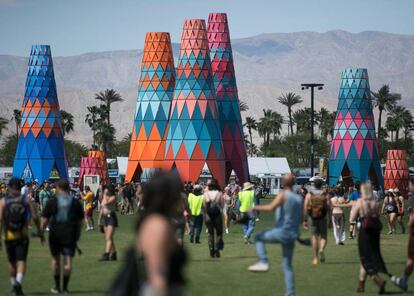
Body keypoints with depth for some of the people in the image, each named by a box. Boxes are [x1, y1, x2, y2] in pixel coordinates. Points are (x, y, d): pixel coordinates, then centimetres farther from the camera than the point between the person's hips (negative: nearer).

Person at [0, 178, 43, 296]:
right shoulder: (27, 199, -1)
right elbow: (35, 217, -4)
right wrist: (39, 231, 9)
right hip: (23, 235, -1)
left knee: (11, 262, 18)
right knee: (21, 261, -5)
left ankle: (14, 284, 32)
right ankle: (19, 282, -28)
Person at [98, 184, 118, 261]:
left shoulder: (113, 197, -10)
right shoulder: (104, 197, 13)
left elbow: (105, 203, -26)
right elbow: (102, 208, 19)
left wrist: (105, 195, -12)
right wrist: (99, 219, 18)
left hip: (111, 217, -8)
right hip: (105, 217, 8)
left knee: (109, 238, -14)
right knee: (107, 238, 11)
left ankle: (106, 255, -20)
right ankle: (113, 254, 21)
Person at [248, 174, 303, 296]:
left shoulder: (283, 195, -10)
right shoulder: (299, 198, 8)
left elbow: (270, 207, -24)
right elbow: (301, 219, 13)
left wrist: (256, 208, -11)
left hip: (281, 231, -6)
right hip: (293, 235, 6)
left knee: (258, 238, 18)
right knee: (287, 266, 11)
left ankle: (263, 262, -1)